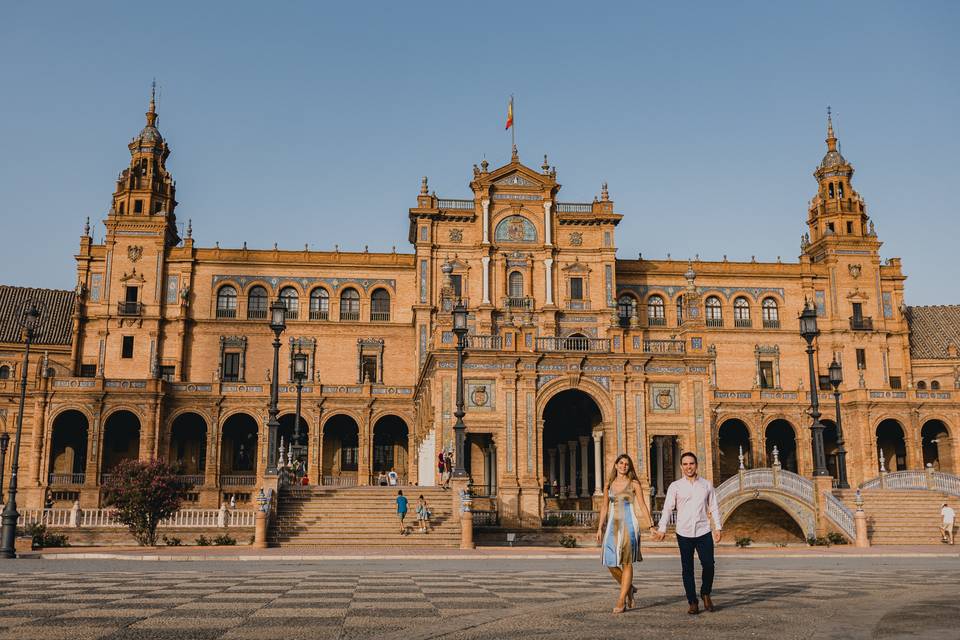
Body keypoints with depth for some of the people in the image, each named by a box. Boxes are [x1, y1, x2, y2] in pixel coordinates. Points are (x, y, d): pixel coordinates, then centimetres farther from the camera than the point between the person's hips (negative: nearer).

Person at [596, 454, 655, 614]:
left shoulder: (634, 484, 2)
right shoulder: (609, 484, 12)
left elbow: (642, 506, 1)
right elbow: (605, 507, 14)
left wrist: (651, 525, -7)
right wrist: (600, 528, 10)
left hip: (629, 525, -3)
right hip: (613, 526, 4)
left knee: (626, 563, -5)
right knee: (611, 563, -1)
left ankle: (621, 600, 0)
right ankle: (629, 588, 24)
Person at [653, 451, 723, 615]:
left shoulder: (706, 485, 8)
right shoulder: (675, 486, 3)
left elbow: (714, 507, 12)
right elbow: (667, 507, -3)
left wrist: (718, 527, 5)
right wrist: (662, 528, -13)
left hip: (704, 532, 1)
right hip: (684, 533, 0)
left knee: (708, 565, -6)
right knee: (687, 569, 3)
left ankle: (706, 593, 20)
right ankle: (692, 602, 12)